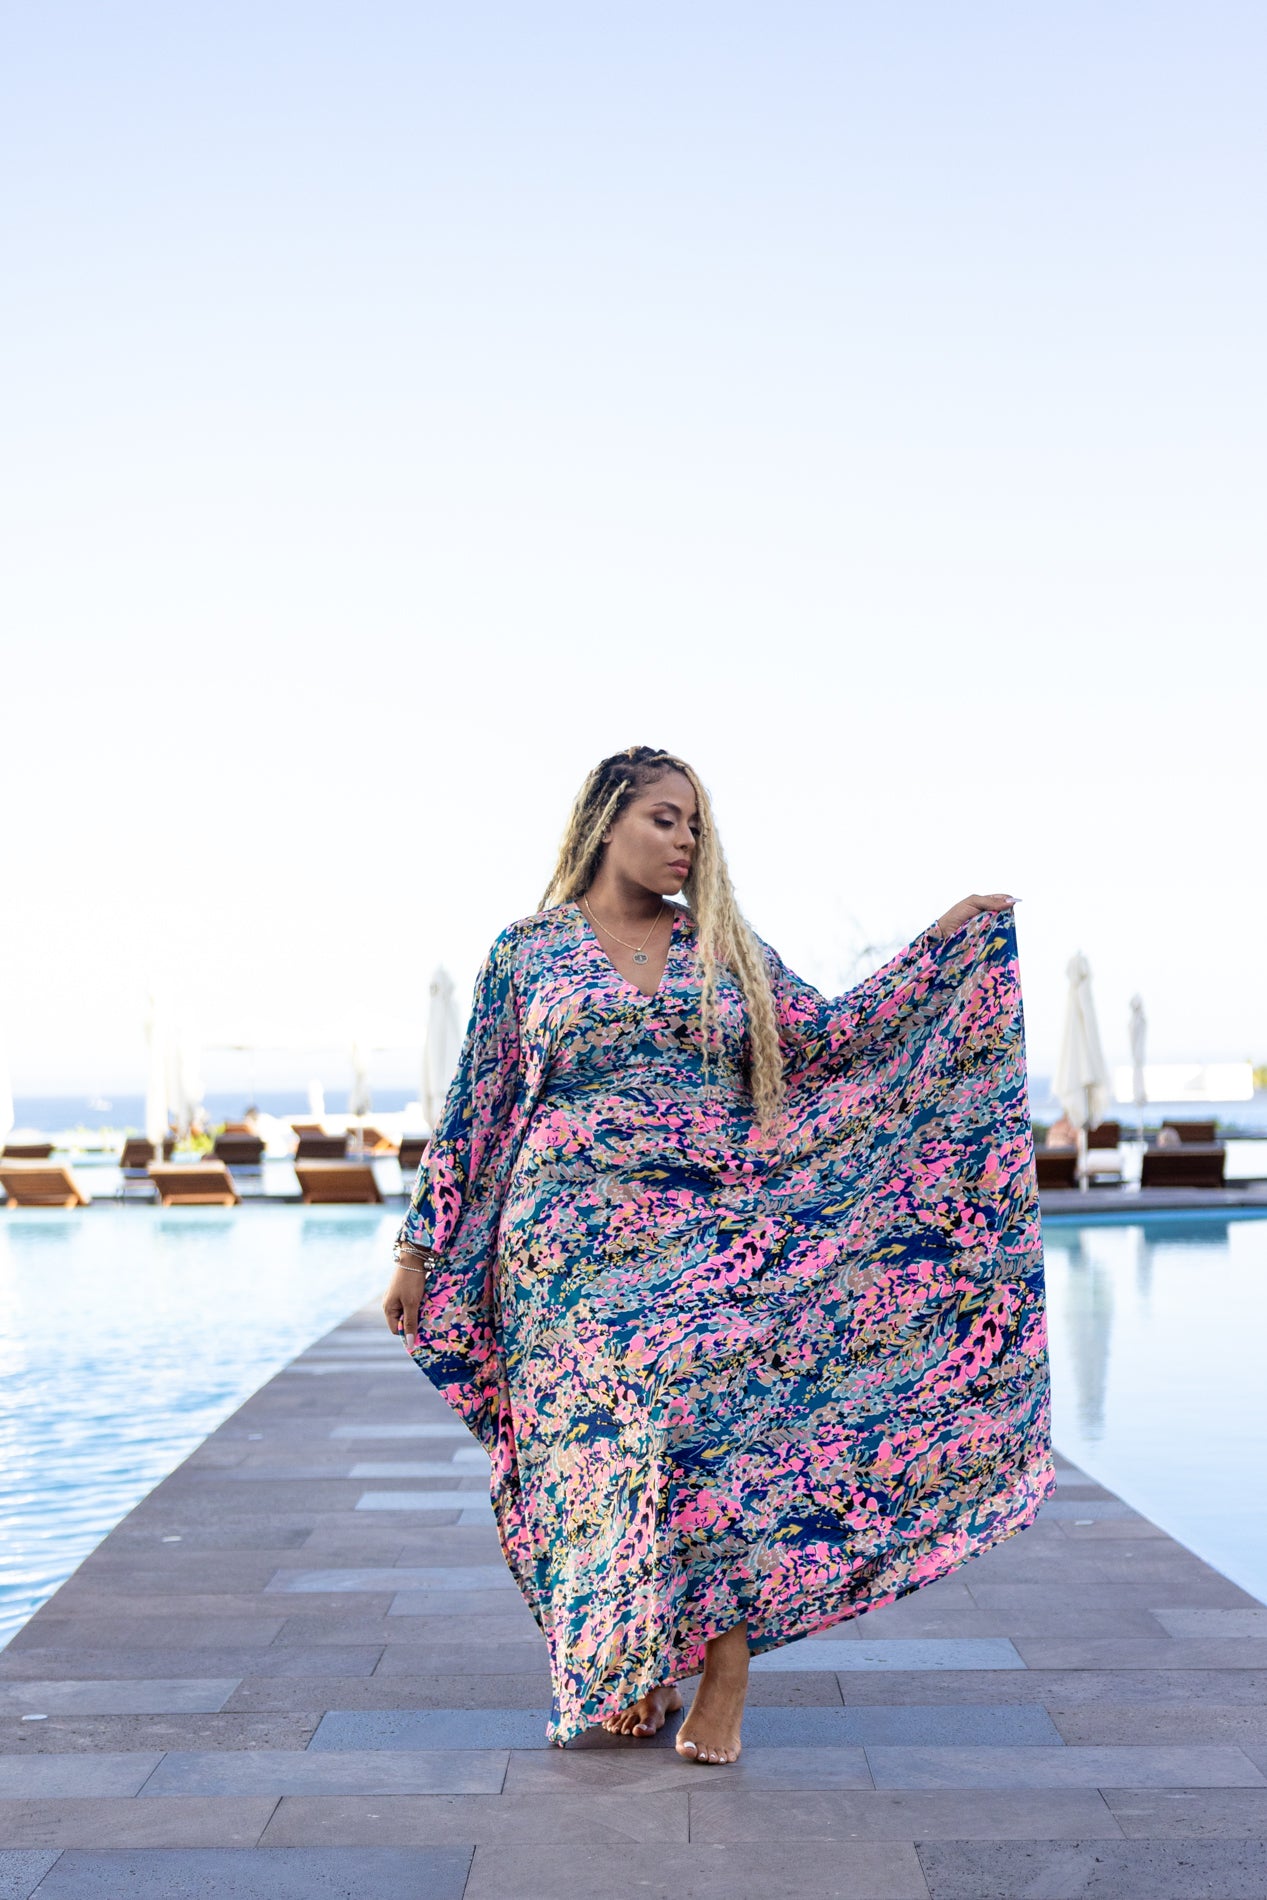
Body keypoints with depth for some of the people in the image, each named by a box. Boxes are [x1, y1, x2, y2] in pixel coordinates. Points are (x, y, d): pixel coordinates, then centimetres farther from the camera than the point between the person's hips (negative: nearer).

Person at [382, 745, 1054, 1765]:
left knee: (719, 1424, -13)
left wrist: (948, 940, 4)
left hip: (713, 1238, 1)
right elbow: (475, 1110, 7)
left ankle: (723, 1680, -5)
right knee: (599, 1450, 0)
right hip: (579, 1249, -1)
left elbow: (828, 1038, 9)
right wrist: (420, 1250, 6)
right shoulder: (529, 950, 5)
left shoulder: (726, 946, 12)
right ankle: (626, 1674, 17)